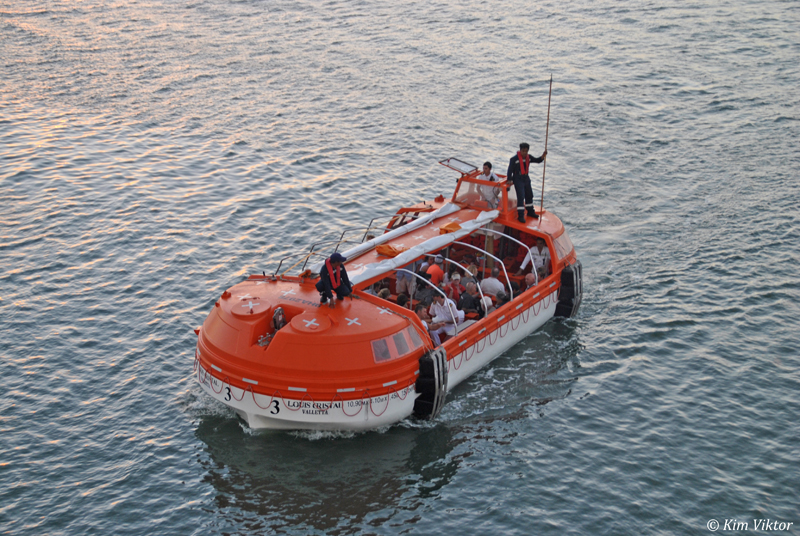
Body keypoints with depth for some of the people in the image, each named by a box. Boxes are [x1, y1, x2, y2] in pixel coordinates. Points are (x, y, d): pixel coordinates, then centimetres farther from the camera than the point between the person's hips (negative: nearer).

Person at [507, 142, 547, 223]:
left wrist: (543, 156, -9)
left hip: (526, 179, 7)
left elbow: (537, 160, 9)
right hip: (518, 179, -7)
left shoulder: (528, 157, 4)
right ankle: (520, 216, -10)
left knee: (529, 195, 17)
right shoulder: (514, 159, -15)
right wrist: (509, 180, -18)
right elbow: (510, 170, -14)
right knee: (521, 197, -13)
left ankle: (530, 211, 36)